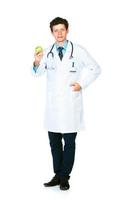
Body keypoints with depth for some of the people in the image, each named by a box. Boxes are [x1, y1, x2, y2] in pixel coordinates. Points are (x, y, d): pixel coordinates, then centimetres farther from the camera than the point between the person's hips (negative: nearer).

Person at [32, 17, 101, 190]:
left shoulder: (79, 51, -1)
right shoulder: (47, 52, 5)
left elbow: (95, 68, 7)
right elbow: (37, 73, 0)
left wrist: (82, 84, -4)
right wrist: (37, 63, -21)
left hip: (71, 105, -3)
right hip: (53, 105, 3)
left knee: (69, 142, 3)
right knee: (54, 141, 10)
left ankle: (65, 177, 14)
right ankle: (57, 175, 23)